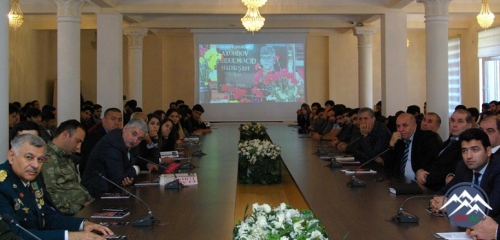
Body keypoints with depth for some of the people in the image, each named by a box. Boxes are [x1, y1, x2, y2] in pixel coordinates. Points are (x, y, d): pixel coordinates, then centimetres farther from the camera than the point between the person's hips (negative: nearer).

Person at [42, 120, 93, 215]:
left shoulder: (66, 157, 23)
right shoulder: (47, 158, -10)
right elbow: (49, 196, -19)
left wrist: (91, 201, 9)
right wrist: (79, 208, -16)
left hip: (83, 207, 10)